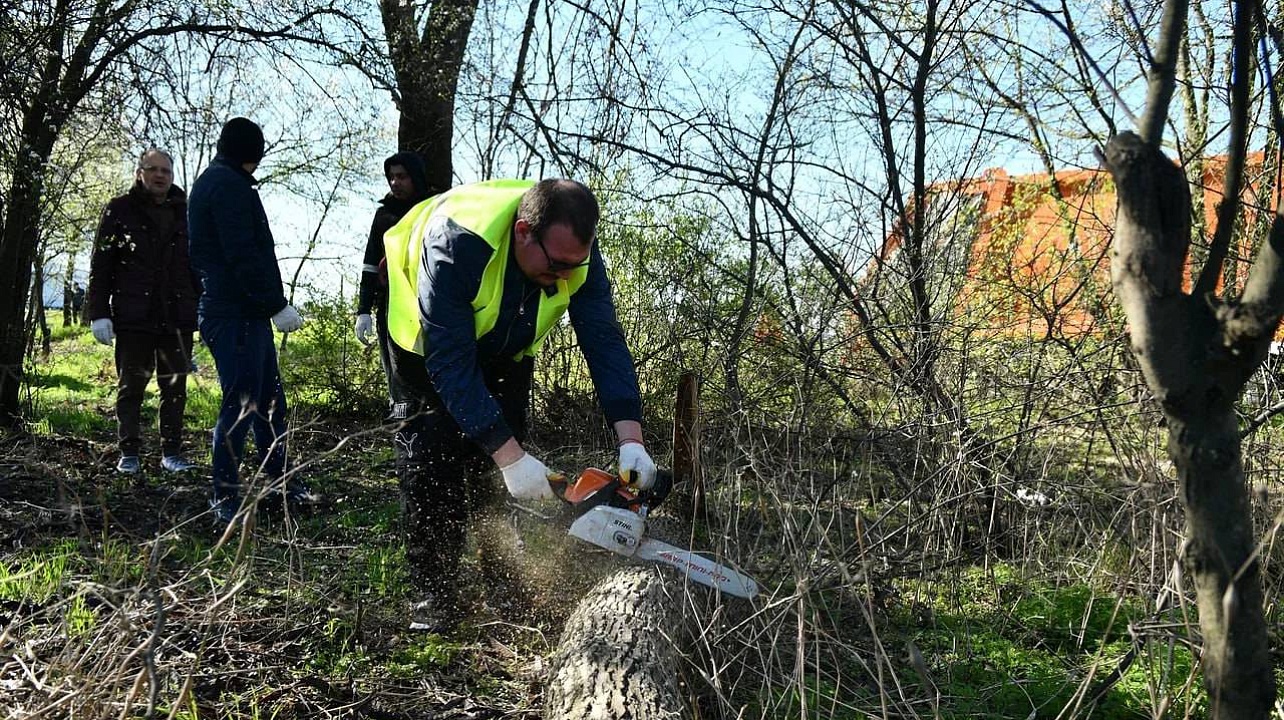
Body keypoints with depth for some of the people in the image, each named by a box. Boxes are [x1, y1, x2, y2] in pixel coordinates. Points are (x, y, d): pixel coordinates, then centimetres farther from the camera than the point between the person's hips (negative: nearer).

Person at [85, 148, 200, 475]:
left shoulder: (185, 213, 11)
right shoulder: (120, 210, 3)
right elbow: (100, 266, 0)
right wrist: (98, 313, -6)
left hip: (177, 318, 3)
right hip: (133, 319, -2)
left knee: (175, 388, 6)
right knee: (131, 387, 5)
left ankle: (171, 453, 14)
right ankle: (128, 453, 13)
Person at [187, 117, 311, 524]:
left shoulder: (210, 182, 21)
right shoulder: (230, 185, -12)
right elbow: (243, 256, -20)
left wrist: (271, 303, 19)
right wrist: (278, 305, -18)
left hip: (246, 312, 11)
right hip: (236, 315, -11)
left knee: (270, 399, 16)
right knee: (241, 405, -6)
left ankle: (278, 480, 27)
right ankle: (225, 499, 2)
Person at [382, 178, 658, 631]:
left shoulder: (575, 249, -28)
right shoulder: (457, 243, -43)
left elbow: (604, 339, -29)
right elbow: (450, 362, -42)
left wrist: (631, 441, -40)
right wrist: (510, 458, -45)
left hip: (506, 344, 4)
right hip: (428, 335, -4)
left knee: (509, 445, -1)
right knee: (430, 457, -14)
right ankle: (433, 595, -6)